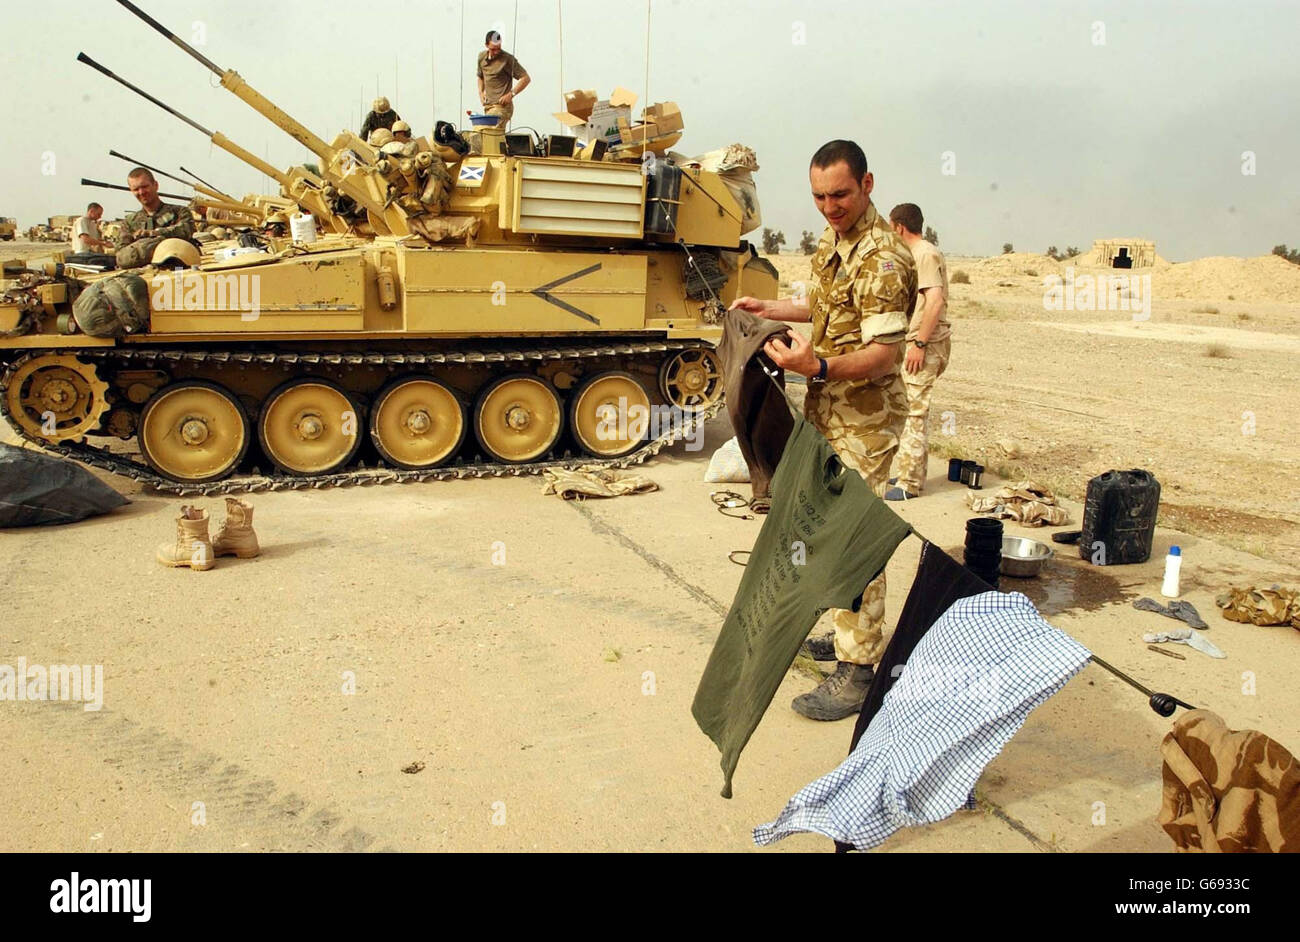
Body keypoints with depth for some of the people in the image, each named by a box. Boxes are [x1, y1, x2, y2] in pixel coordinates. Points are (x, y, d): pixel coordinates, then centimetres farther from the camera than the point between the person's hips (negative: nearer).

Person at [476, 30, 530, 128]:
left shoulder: (508, 59, -9)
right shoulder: (481, 57, 11)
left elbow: (525, 78, -9)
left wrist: (511, 94, -17)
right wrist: (481, 92, 11)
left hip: (501, 106, -7)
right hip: (488, 106, 7)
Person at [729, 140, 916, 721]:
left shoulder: (880, 257, -19)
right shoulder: (836, 241, 11)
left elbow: (885, 353, -25)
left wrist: (819, 367, -39)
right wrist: (770, 309, 19)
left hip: (863, 418, -10)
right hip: (830, 411, 10)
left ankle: (858, 672, 1)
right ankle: (858, 634, 33)